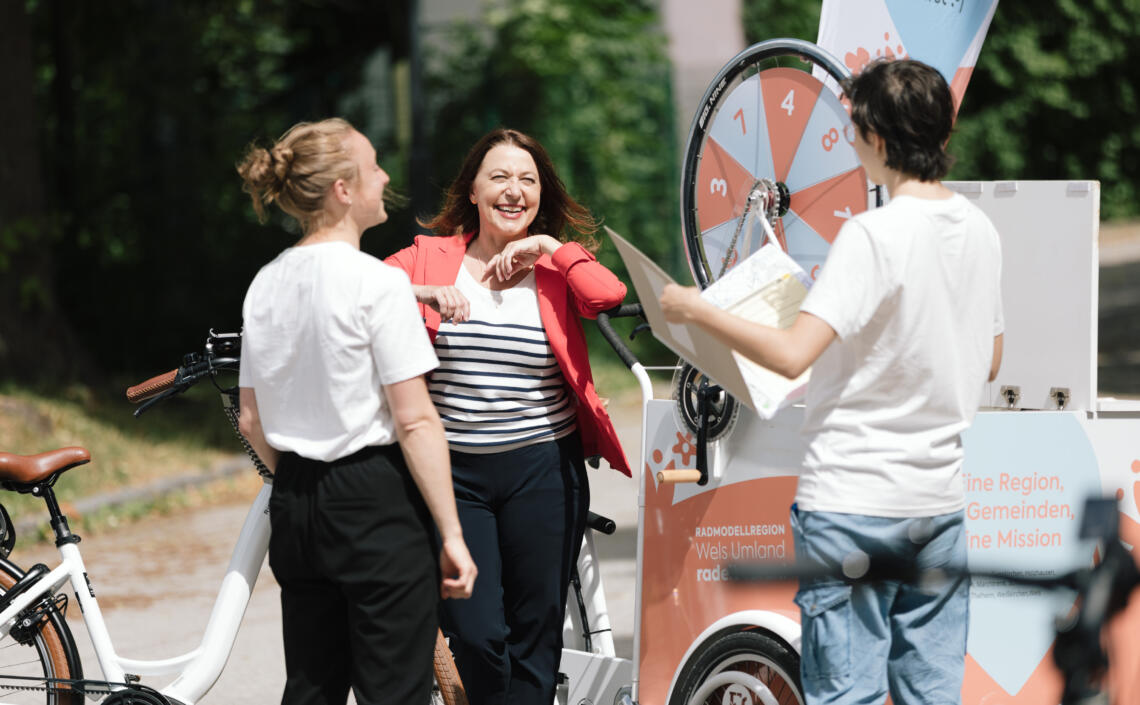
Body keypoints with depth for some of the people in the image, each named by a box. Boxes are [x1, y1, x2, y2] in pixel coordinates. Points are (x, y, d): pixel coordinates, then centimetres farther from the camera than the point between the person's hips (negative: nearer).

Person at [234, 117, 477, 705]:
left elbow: (252, 420, 13)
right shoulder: (376, 283, -13)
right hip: (376, 501, -7)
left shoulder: (266, 284, 8)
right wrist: (451, 535, -12)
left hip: (294, 504, 7)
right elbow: (415, 421, -15)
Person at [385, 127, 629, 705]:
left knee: (535, 636, 6)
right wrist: (422, 293, -19)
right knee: (476, 635, -9)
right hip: (452, 468, -1)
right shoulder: (430, 257, 6)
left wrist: (545, 247, -9)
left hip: (542, 468, 1)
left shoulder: (557, 265, 6)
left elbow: (608, 295, -14)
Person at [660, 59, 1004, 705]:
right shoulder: (981, 231, 6)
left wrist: (698, 310, -11)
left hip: (853, 503, -7)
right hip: (940, 499, 7)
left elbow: (792, 355, -23)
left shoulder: (874, 235, -16)